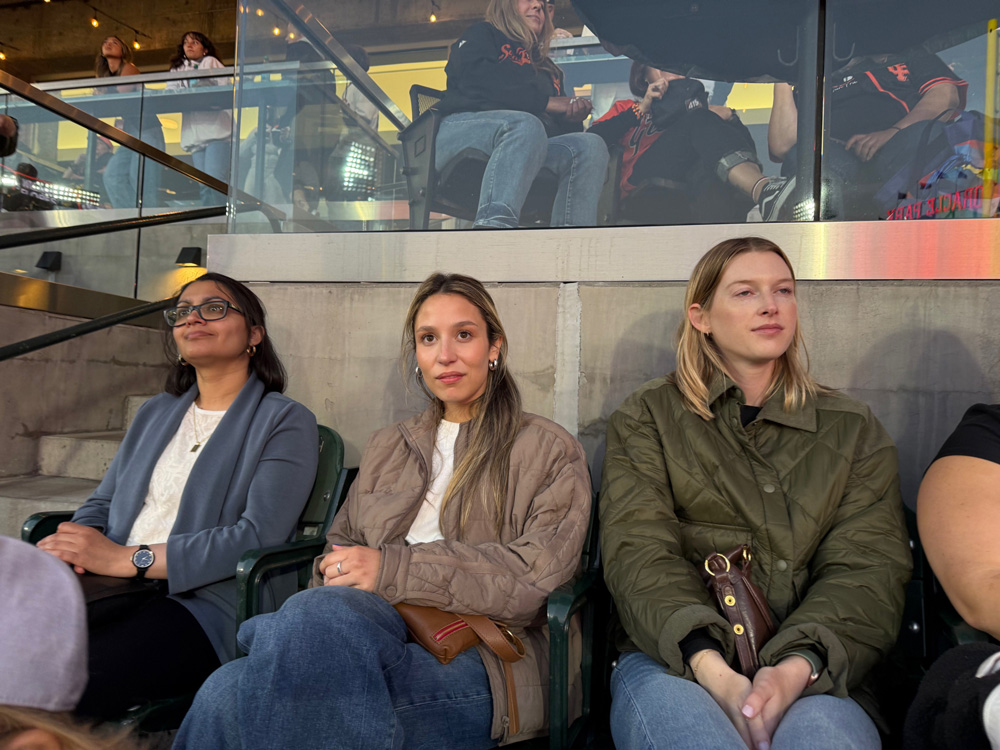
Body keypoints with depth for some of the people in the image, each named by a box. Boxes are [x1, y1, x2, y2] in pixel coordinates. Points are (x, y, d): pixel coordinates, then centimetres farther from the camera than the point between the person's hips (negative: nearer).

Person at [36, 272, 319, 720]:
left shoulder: (285, 422, 0)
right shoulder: (154, 414, 23)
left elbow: (258, 536, -13)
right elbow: (101, 504, 21)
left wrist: (128, 558, -17)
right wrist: (68, 549, -4)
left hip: (206, 605, -5)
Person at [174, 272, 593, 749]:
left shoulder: (548, 451, 9)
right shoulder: (387, 447, 26)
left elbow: (539, 572, -6)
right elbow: (341, 544, 22)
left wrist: (394, 569, -14)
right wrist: (337, 578, -5)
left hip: (481, 662, -3)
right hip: (377, 633, 4)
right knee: (226, 692, -33)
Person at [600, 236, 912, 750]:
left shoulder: (853, 431, 14)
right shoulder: (646, 419, 9)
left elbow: (868, 567, 1)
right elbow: (640, 554, -5)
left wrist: (797, 667, -19)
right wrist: (714, 672, -22)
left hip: (810, 672, 1)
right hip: (672, 659, -1)